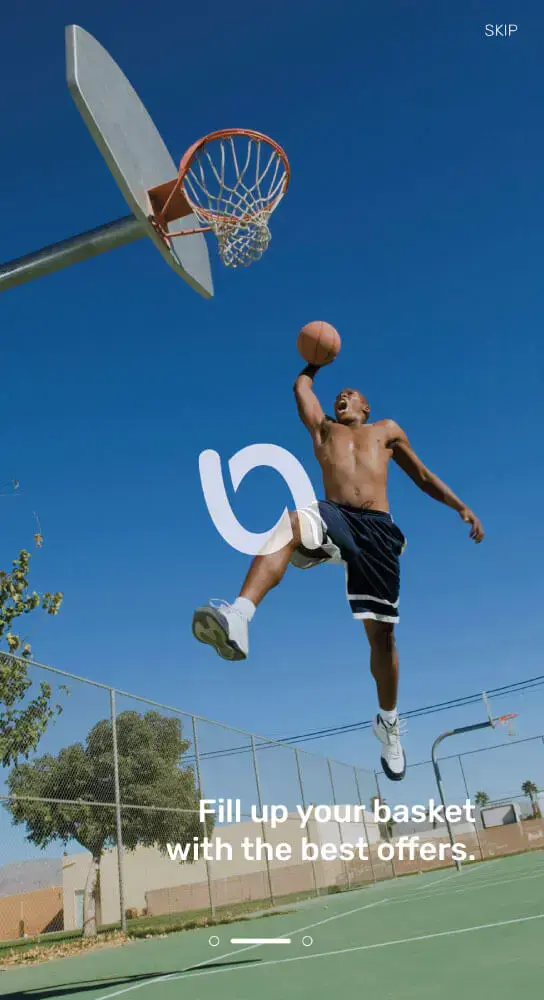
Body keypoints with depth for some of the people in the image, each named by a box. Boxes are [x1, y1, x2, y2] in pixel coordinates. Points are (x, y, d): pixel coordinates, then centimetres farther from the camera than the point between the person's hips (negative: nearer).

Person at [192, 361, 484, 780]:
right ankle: (238, 618, -57)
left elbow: (422, 475, 30)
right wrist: (315, 365, 52)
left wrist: (462, 507, 24)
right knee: (288, 522, -38)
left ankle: (389, 721, 24)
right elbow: (302, 387, 34)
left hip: (377, 526, 1)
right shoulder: (323, 428, 31)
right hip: (333, 517, 0)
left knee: (381, 633, 1)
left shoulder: (387, 429, 29)